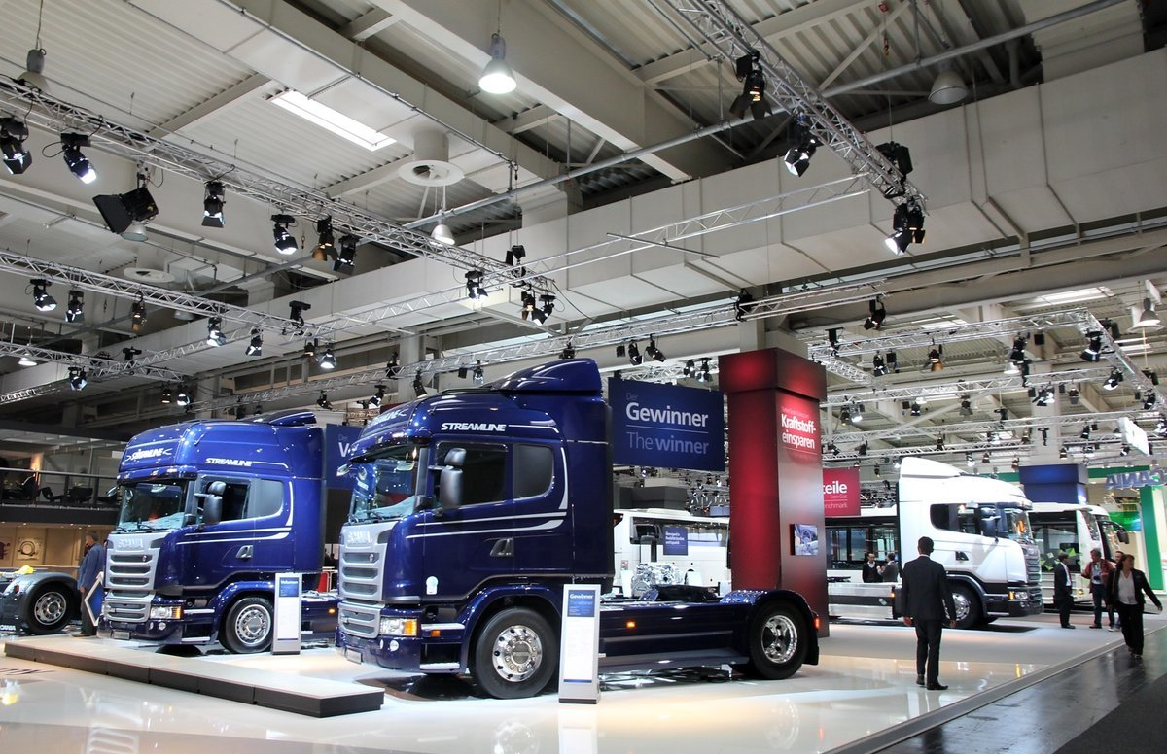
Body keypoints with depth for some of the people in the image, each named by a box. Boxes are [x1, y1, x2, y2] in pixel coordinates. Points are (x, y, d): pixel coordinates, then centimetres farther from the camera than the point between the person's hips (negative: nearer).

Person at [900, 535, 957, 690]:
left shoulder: (908, 567, -4)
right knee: (934, 646, 5)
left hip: (916, 612, 3)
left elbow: (904, 592, 2)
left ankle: (920, 673, 13)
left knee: (921, 640, 21)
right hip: (934, 613, -3)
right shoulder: (937, 568, -13)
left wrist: (905, 613, 12)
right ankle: (932, 681, 5)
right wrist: (952, 616, -3)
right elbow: (946, 594, -11)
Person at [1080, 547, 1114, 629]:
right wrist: (1083, 573, -9)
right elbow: (1088, 575, 12)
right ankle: (1097, 623, 15)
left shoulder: (1105, 563, -7)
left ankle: (1112, 623, 11)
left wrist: (1106, 574, -24)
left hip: (1104, 586, -5)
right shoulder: (1090, 565, 7)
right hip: (1095, 586, 5)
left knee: (1109, 605, 3)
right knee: (1097, 606, 10)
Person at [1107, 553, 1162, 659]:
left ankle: (1138, 651, -2)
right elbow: (1110, 589, 3)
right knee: (1126, 627, 10)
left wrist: (1157, 602, -4)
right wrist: (1110, 602, 1)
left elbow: (1147, 589, -1)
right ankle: (1131, 645, 30)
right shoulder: (1115, 574, -3)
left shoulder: (1139, 574, -3)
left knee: (1137, 627, -4)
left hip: (1136, 605, -1)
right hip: (1122, 604, 1)